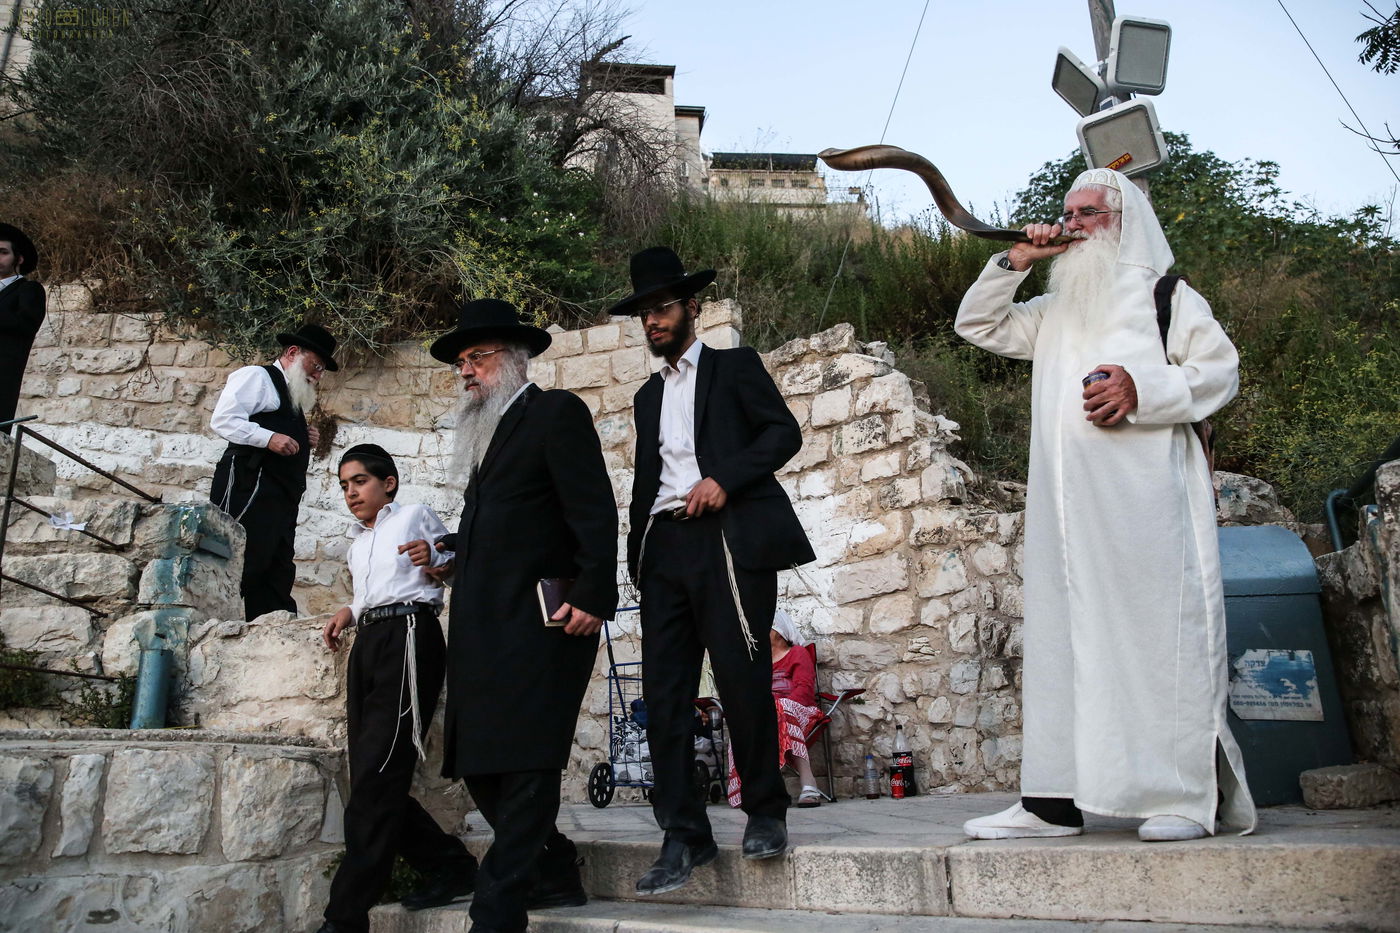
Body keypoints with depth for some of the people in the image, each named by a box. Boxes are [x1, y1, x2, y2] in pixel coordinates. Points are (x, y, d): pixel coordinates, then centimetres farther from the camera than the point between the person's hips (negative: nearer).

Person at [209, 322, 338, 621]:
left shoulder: (294, 399, 29)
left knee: (277, 579, 4)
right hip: (250, 489, -9)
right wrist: (269, 437, -20)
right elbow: (222, 419, -11)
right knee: (241, 564, -14)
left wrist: (305, 441, 14)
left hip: (282, 500, 9)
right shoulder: (256, 376, 3)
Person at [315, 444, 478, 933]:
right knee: (372, 779, 3)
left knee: (376, 776, -14)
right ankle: (450, 867, 17)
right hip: (367, 644, 8)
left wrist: (435, 560, -16)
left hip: (408, 634, -8)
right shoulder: (358, 543, 28)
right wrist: (348, 614, 11)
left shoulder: (415, 515, 7)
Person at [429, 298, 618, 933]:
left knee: (523, 766, -7)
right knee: (480, 766, 9)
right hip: (485, 626, 9)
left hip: (540, 619, -9)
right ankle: (553, 876, 25)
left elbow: (595, 512, -11)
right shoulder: (485, 430, 24)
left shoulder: (556, 411, -1)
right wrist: (445, 548, 12)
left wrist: (593, 596, -19)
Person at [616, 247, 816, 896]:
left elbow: (784, 432, 0)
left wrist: (725, 478, -14)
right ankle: (683, 835, 5)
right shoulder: (649, 395, 27)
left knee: (742, 681, -10)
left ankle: (765, 810, 13)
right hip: (664, 548, 6)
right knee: (664, 693, -2)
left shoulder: (734, 366, 11)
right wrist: (636, 554, 16)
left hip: (729, 539, -5)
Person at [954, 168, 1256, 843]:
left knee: (1158, 629, -7)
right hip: (1066, 504, 5)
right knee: (1063, 635, 1)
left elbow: (1220, 367, 1)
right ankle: (1054, 799, 2)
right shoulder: (1054, 310, 26)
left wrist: (1141, 389, -15)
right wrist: (1014, 262, 13)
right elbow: (978, 325, 25)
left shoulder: (1163, 293, 10)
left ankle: (1188, 794, -1)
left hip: (1145, 494, -5)